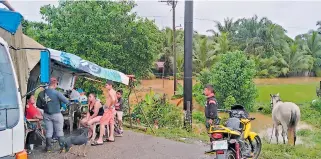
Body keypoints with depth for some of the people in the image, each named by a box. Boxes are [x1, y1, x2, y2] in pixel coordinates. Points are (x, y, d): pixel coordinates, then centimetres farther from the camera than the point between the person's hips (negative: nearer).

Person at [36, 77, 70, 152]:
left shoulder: (41, 93, 0)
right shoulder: (57, 93, -17)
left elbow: (38, 105, 6)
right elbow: (66, 101, -15)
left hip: (46, 115, 4)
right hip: (56, 115, -4)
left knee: (48, 131, 12)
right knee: (59, 131, 8)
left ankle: (48, 148, 18)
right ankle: (62, 147, 17)